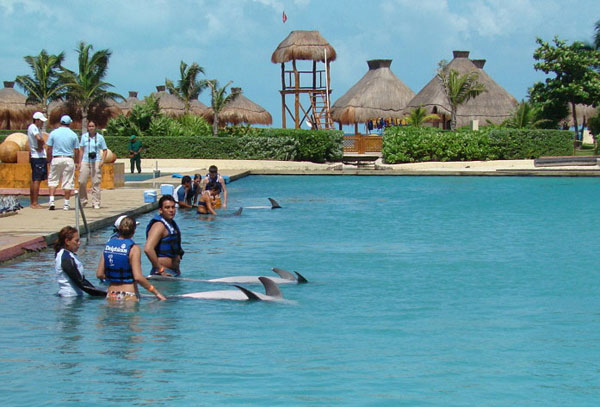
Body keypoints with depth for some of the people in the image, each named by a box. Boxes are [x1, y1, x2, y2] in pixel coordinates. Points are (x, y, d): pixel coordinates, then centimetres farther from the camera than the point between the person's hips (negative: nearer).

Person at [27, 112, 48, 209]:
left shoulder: (32, 127, 18)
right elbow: (39, 139, -30)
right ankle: (35, 203, -12)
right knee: (37, 180, -10)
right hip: (38, 157, -10)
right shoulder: (33, 127, -13)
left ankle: (32, 203, 16)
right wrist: (40, 148, -15)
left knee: (34, 180, 12)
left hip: (34, 156, 10)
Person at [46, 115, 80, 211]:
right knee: (68, 182, 3)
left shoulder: (53, 133, 1)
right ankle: (66, 204, 2)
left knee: (53, 180, 9)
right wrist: (77, 162, 14)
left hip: (56, 159, 0)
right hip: (69, 159, 0)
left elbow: (49, 149, 2)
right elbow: (76, 150, 4)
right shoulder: (73, 135, 2)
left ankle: (51, 201, -5)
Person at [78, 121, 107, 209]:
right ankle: (83, 200, 15)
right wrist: (80, 163, 6)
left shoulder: (100, 137, 4)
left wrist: (102, 161, -6)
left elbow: (104, 150, 7)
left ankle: (95, 203, 4)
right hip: (85, 161, 1)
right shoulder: (84, 137, 8)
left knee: (96, 183, -2)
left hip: (96, 162, -1)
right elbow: (81, 150, 11)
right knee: (82, 182, -3)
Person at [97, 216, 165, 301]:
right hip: (129, 296, -4)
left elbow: (99, 274, 7)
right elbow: (138, 277, -16)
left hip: (111, 295, 4)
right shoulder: (134, 248, -8)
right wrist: (155, 292, -7)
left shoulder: (108, 244, 6)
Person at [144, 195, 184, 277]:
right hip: (164, 273, -10)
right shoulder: (159, 225, -15)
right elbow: (148, 249, -28)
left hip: (174, 272, 10)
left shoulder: (172, 223, 15)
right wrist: (160, 269, -23)